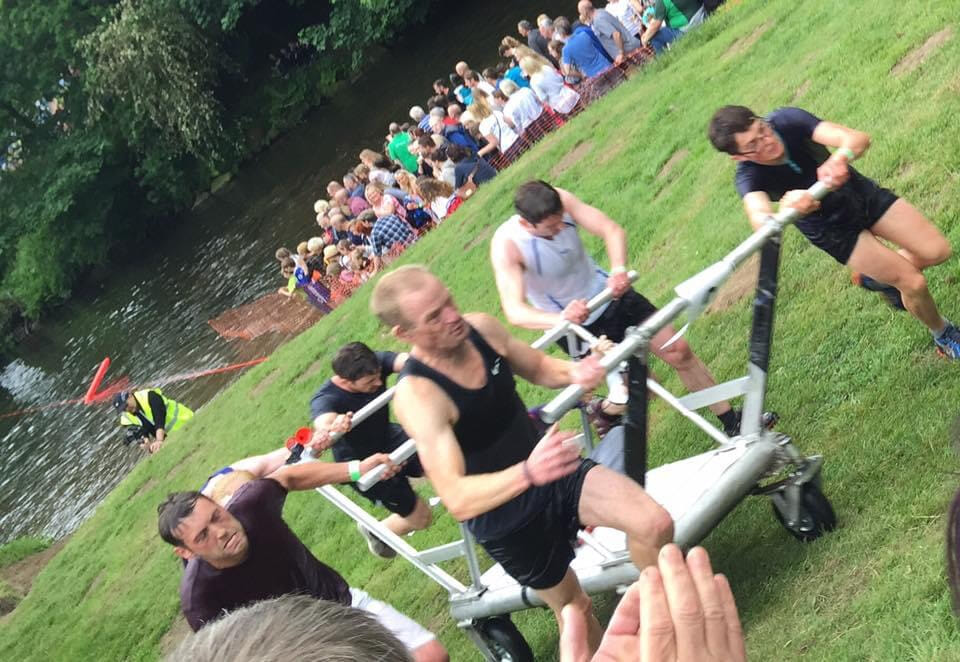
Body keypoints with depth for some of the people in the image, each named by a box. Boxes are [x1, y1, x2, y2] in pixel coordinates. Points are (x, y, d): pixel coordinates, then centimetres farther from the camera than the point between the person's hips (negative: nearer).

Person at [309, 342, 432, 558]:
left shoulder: (375, 364, -22)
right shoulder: (325, 399, -33)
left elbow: (408, 360, -40)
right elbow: (323, 426, -54)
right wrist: (331, 431, -79)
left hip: (388, 437, 5)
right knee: (420, 518, 5)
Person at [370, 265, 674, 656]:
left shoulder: (480, 328, -12)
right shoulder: (417, 397, -33)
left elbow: (539, 368, 7)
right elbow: (456, 499, -40)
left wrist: (574, 373, -17)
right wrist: (528, 473, -56)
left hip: (553, 472, 5)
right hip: (505, 518, -5)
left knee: (656, 524, -12)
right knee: (575, 608, 13)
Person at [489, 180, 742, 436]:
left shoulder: (560, 200, -19)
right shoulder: (506, 245, -29)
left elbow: (611, 229, -23)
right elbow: (514, 311, -37)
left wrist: (619, 268, -43)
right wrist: (562, 318, -54)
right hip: (577, 326, -4)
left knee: (679, 351, 5)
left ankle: (732, 423, 23)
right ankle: (605, 411, 28)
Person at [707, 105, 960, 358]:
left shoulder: (787, 120, -26)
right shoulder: (749, 177, -30)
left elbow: (859, 138, -37)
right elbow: (759, 219, -52)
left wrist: (840, 158, -59)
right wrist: (787, 210, -74)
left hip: (861, 192, 3)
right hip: (833, 228, -3)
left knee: (937, 251, -2)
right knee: (913, 282, -4)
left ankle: (877, 276, 28)